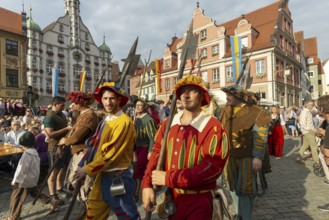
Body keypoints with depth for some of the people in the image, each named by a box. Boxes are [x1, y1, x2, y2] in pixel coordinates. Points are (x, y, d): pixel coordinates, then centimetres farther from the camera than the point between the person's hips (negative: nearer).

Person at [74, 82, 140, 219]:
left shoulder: (124, 121, -19)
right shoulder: (106, 120, 10)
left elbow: (112, 153, -21)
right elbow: (95, 145, 9)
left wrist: (88, 169, -13)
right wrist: (84, 164, -3)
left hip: (117, 177, -8)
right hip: (102, 175, 8)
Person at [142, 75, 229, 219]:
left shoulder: (213, 127, -15)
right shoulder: (168, 123, 2)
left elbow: (212, 167, -23)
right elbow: (157, 153, 3)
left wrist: (169, 178, -22)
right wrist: (147, 185, -11)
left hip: (198, 203, -5)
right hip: (170, 198, 5)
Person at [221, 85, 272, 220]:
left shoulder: (255, 112, -12)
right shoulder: (226, 111, 6)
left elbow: (260, 138, -13)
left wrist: (258, 157, -17)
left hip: (246, 157, -6)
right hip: (229, 155, 6)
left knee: (244, 188, 0)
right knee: (233, 186, 17)